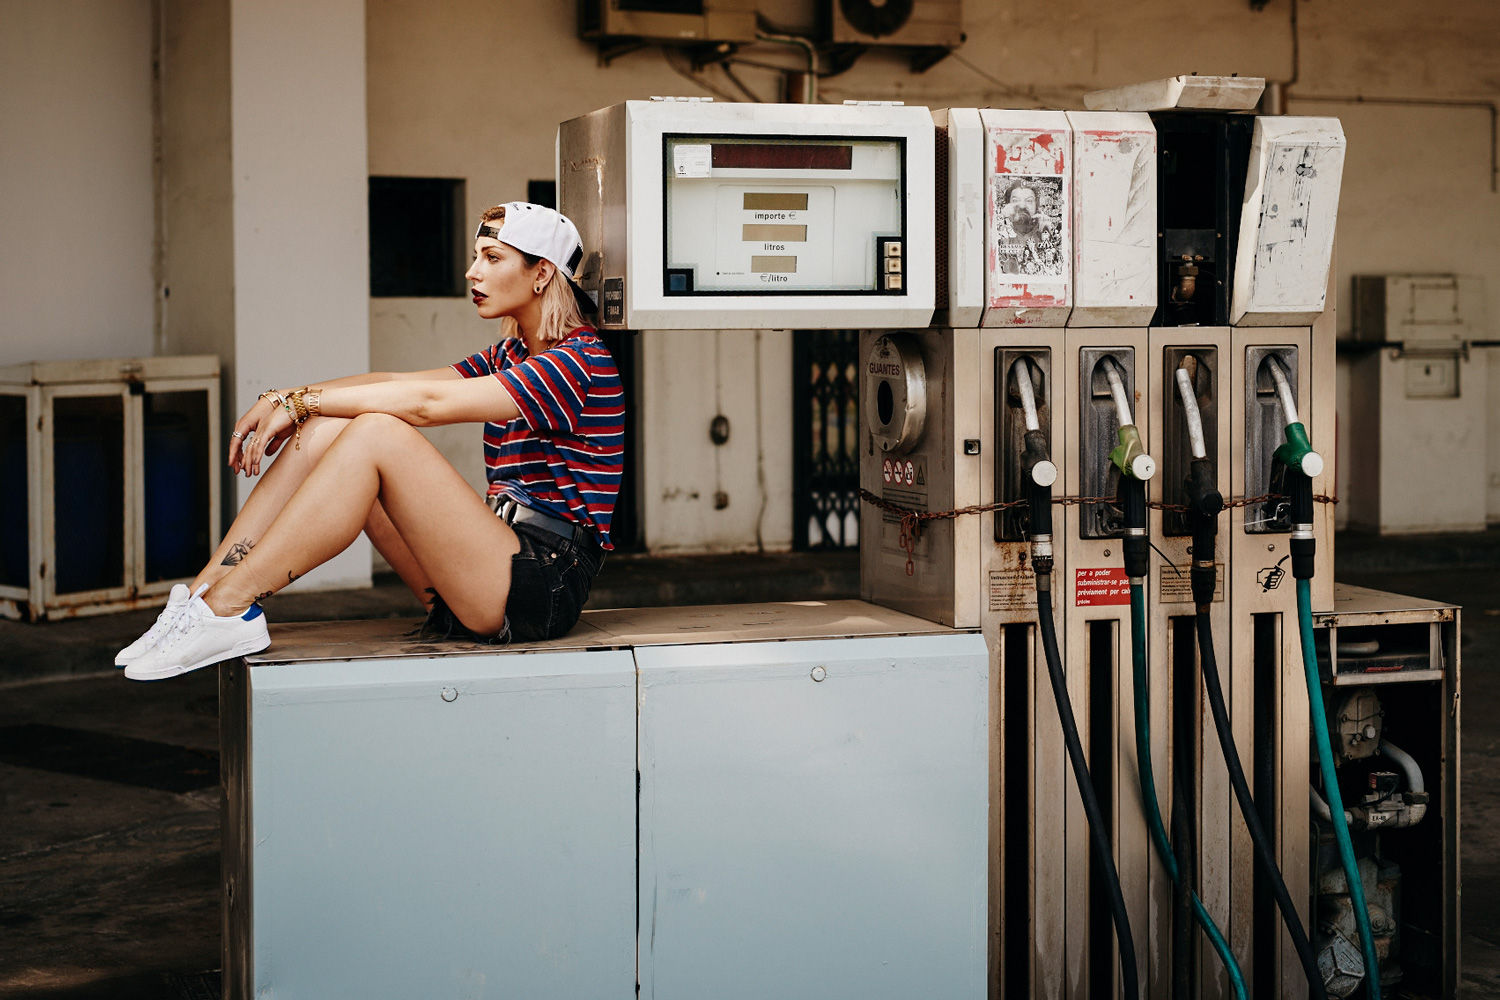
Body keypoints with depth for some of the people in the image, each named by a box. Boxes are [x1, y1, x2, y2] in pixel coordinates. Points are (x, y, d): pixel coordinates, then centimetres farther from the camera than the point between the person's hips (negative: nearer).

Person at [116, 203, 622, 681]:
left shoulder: (580, 361, -10)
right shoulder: (508, 357, 21)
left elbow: (426, 402, -16)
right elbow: (393, 382, 11)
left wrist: (301, 403, -12)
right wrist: (282, 400, -2)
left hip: (543, 585, -9)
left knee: (377, 432, -23)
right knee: (329, 427, -4)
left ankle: (230, 607, -22)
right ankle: (205, 593, -10)